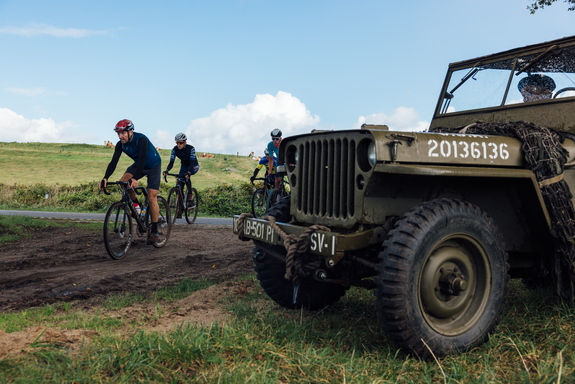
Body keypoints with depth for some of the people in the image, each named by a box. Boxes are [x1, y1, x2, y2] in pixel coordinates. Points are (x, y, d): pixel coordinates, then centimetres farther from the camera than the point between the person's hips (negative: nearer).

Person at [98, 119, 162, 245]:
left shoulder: (141, 140, -32)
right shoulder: (120, 144, -15)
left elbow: (142, 159, -42)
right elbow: (114, 162, -19)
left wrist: (135, 178, -53)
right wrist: (105, 178, -33)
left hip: (153, 166, -6)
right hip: (138, 165, 6)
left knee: (151, 198, -12)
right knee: (122, 182, -20)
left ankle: (154, 231, -4)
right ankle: (136, 204, 6)